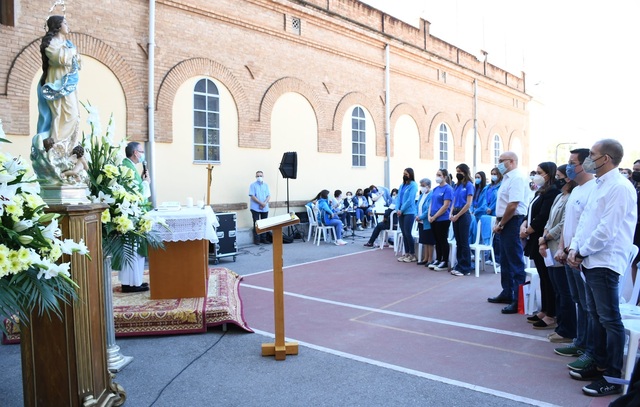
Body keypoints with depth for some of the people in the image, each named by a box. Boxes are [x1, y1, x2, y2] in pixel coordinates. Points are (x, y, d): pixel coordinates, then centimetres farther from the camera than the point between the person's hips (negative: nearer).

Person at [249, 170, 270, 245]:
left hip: (265, 208, 4)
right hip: (255, 208, -4)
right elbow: (252, 196, -10)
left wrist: (264, 203, -13)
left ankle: (263, 238, 17)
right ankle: (256, 239, 4)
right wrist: (261, 203, -17)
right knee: (256, 224, -1)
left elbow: (269, 196, 5)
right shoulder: (253, 185, -3)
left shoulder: (266, 185, 9)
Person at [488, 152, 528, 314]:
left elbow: (512, 206, -22)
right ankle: (507, 293, 30)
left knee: (515, 261, -5)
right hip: (505, 223, 10)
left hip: (513, 222, -10)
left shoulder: (517, 178, -15)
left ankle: (518, 300, 2)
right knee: (505, 260, 17)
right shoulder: (507, 178, 16)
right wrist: (498, 222, 10)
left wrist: (500, 224, -14)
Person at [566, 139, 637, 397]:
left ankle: (613, 377, 7)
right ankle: (600, 365, 27)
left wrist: (582, 253, -9)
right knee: (596, 317, 16)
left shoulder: (619, 187, -14)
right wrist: (574, 248, 1)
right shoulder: (600, 186, 15)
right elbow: (585, 221, 15)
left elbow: (607, 230, -20)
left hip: (605, 264, -9)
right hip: (590, 261, 9)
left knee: (610, 320, -2)